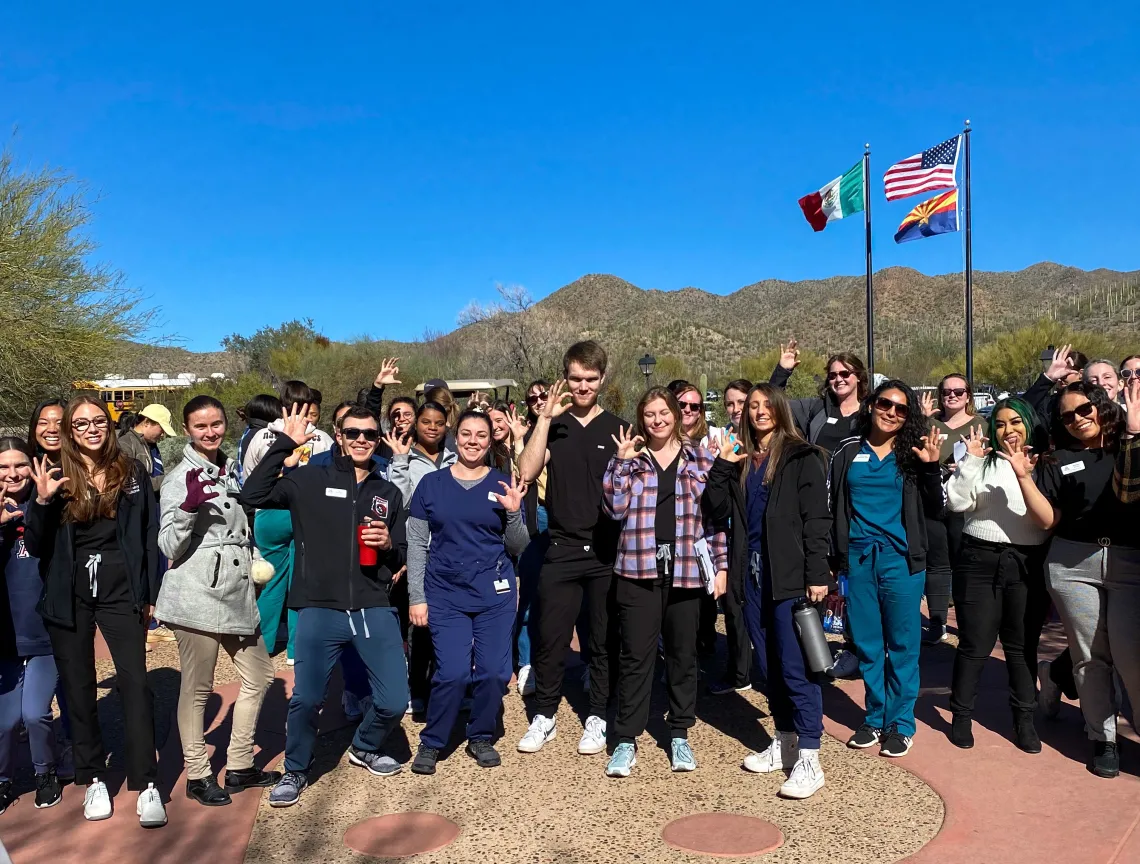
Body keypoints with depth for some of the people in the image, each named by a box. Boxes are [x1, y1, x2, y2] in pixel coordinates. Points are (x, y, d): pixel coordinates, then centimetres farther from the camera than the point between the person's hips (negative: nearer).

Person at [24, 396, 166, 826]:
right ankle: (93, 778, 25)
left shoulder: (133, 473, 1)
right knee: (79, 687, 11)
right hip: (69, 595, 1)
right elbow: (36, 547, -1)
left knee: (135, 682, -6)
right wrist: (41, 501, -17)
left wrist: (151, 594, 2)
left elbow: (149, 536, 4)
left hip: (121, 591, -1)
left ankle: (145, 784, -1)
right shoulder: (56, 477, 0)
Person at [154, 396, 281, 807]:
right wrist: (189, 505, -29)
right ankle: (198, 775, 20)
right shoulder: (180, 478, -9)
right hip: (196, 598, -8)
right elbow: (169, 546, -15)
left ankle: (240, 766, 25)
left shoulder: (231, 469, 14)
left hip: (236, 595, 8)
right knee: (197, 689, 3)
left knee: (259, 676, 12)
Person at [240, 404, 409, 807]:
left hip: (375, 610, 3)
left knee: (394, 701, 3)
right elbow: (253, 495, -12)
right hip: (319, 610, -3)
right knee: (306, 699, 0)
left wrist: (389, 545, -7)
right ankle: (295, 770, 28)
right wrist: (284, 443, -14)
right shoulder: (310, 480, 2)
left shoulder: (388, 494, 12)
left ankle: (365, 748, 35)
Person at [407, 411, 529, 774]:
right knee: (452, 672, -8)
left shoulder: (503, 485, 4)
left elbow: (518, 547, 5)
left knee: (493, 671, 2)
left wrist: (514, 513, -13)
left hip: (495, 594, 1)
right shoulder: (432, 484, 3)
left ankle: (481, 737, 26)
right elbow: (417, 545, 4)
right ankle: (431, 742, 15)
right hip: (445, 594, -1)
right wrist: (416, 597, 1)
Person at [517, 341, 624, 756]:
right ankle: (544, 717, 21)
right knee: (550, 638, 5)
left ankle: (597, 717, 25)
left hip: (607, 551, 0)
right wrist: (546, 417, -14)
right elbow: (527, 472, -12)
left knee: (605, 640, 10)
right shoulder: (552, 425, 5)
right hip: (562, 550, 0)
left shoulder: (616, 429, 4)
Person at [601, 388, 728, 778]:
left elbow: (715, 516, 7)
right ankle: (626, 740, 12)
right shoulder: (629, 459, 6)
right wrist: (622, 462, -11)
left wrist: (721, 565, 2)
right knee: (636, 656, 2)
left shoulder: (700, 459, 6)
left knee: (683, 654, 10)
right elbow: (615, 509, -6)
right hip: (638, 571, -1)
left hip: (687, 571, 1)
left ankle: (680, 735, 25)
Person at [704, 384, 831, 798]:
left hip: (789, 574, -6)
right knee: (767, 662, 14)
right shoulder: (741, 459, 13)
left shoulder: (802, 457, -3)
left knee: (795, 665, -7)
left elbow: (816, 519, -8)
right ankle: (784, 743, 27)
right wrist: (723, 466, -5)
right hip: (752, 572, 6)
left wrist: (817, 575, -13)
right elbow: (718, 509, 5)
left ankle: (808, 761, -1)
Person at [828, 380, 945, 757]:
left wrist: (931, 467, -12)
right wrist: (832, 561, 8)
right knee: (867, 644, 10)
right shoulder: (847, 451, 6)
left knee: (902, 643, 5)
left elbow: (934, 509, 2)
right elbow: (832, 507, 9)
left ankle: (900, 723, 19)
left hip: (901, 559, -2)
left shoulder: (912, 454, 3)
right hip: (857, 558, 2)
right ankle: (875, 718, 25)